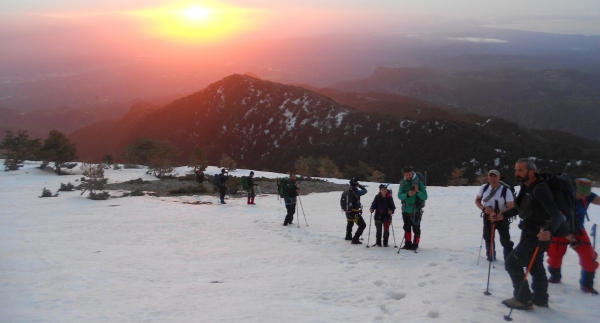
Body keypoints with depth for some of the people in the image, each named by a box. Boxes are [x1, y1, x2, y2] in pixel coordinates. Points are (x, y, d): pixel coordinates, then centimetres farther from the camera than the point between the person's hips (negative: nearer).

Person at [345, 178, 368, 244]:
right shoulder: (356, 192, -19)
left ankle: (348, 236, 50)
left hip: (348, 212, 8)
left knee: (350, 223, 32)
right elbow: (365, 191, -3)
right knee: (362, 225, -2)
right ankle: (355, 239, -9)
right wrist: (359, 185, 7)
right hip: (354, 213, -7)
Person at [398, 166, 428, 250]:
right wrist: (407, 195, -28)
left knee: (416, 229, 0)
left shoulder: (418, 183, -8)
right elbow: (399, 195, -8)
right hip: (406, 210, 4)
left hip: (416, 211, -4)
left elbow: (425, 197, -11)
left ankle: (415, 244, 13)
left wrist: (417, 192, -29)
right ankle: (408, 243, 26)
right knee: (407, 228, 14)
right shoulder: (403, 183, 1)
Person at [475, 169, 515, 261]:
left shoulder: (506, 190, -22)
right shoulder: (484, 187, -9)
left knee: (505, 240, -6)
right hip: (488, 217, 4)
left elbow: (511, 208, -22)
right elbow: (477, 200, 4)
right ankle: (490, 257, 35)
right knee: (488, 237, 16)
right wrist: (484, 208, -16)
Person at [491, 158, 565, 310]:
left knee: (512, 262, -5)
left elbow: (556, 214, -35)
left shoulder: (540, 189, -26)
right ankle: (540, 298, 38)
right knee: (535, 266, 22)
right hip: (530, 234, 10)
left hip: (537, 236, -10)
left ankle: (523, 299, 6)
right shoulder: (527, 187, 2)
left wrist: (549, 230, -53)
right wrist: (503, 215, 13)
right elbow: (520, 207, 20)